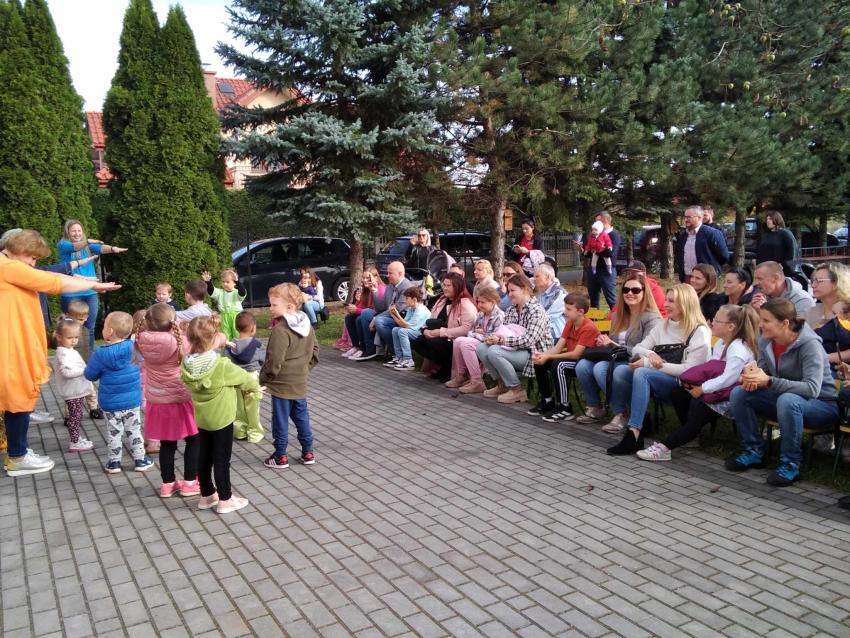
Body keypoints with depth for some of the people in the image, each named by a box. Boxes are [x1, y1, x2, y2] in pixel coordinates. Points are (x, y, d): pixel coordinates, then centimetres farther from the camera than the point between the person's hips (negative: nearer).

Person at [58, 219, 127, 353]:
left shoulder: (88, 246, 8)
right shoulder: (63, 244, 0)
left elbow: (101, 248, -12)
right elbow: (74, 247, -22)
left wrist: (112, 248, -35)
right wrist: (87, 241, -43)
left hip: (90, 293, 3)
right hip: (71, 294, -3)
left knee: (90, 328, 8)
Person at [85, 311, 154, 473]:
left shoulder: (101, 354, -18)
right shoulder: (134, 347, -10)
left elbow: (90, 375, -6)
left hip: (111, 403, -2)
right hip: (133, 400, 2)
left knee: (114, 432, 12)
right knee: (134, 430, 13)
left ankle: (114, 463, 21)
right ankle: (140, 460, 19)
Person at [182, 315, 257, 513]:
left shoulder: (187, 365, -11)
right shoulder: (222, 366, -26)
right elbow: (244, 378, -9)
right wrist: (254, 386, 14)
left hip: (201, 419, 6)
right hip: (221, 419, -5)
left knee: (204, 457, 17)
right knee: (222, 460, 6)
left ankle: (207, 495, 31)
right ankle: (225, 499, 17)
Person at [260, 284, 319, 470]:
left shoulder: (281, 330, -22)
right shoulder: (307, 325, 3)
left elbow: (274, 361, -22)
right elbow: (314, 351, 13)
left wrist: (262, 379, -9)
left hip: (282, 384, -7)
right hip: (300, 383, 7)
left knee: (281, 421, 6)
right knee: (302, 418, 17)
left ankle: (280, 457, 17)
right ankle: (308, 453, 25)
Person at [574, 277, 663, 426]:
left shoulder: (652, 318, -6)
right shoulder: (618, 316, 17)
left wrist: (615, 345, -12)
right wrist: (605, 343, 0)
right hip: (617, 361, 7)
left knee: (601, 368, -34)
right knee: (582, 366, -19)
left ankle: (620, 414, -16)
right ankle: (594, 408, 0)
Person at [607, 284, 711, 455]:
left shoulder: (699, 332, -5)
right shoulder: (663, 326, 14)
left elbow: (690, 370, -15)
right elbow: (637, 349, 12)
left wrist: (649, 364, -19)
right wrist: (650, 355, -13)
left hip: (685, 386, -6)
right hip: (659, 383, 6)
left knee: (642, 373, -32)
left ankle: (634, 434, -34)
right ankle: (640, 423, -21)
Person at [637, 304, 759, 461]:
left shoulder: (738, 349, -19)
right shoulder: (721, 343, 12)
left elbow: (727, 379, -28)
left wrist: (702, 389, -22)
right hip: (717, 391, 10)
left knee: (698, 406, -25)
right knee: (679, 393, -2)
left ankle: (664, 447, -25)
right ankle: (691, 434, 7)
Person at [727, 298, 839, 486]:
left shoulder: (809, 344, -24)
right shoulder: (766, 342, -6)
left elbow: (812, 389, -34)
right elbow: (763, 372, 3)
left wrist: (769, 381, -41)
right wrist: (752, 377, -22)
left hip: (823, 406, -6)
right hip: (782, 398, 7)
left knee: (787, 400, -38)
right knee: (739, 393, -12)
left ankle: (790, 464, -20)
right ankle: (753, 452, 1)